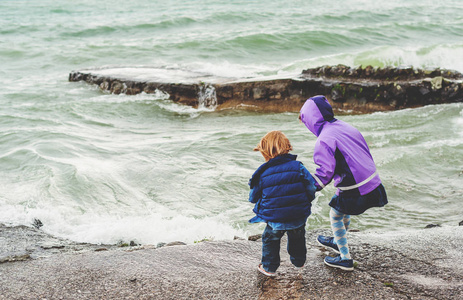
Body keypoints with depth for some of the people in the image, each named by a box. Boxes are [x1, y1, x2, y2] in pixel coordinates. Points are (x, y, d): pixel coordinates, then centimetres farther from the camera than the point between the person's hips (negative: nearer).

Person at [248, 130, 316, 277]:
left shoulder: (262, 174, -10)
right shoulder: (298, 167, -8)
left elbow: (254, 197, 2)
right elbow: (311, 188, -4)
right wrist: (305, 203, 15)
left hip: (275, 221, -2)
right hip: (299, 217, 2)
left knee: (270, 239, 24)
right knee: (297, 237, 30)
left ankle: (269, 267, 32)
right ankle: (299, 261, 48)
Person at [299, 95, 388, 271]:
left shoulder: (324, 140, -17)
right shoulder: (345, 127, 8)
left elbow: (324, 173, -22)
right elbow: (365, 153, 18)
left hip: (354, 190, -8)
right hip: (372, 182, 8)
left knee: (336, 216, 16)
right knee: (344, 211, 30)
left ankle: (345, 259, 22)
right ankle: (337, 242, 51)